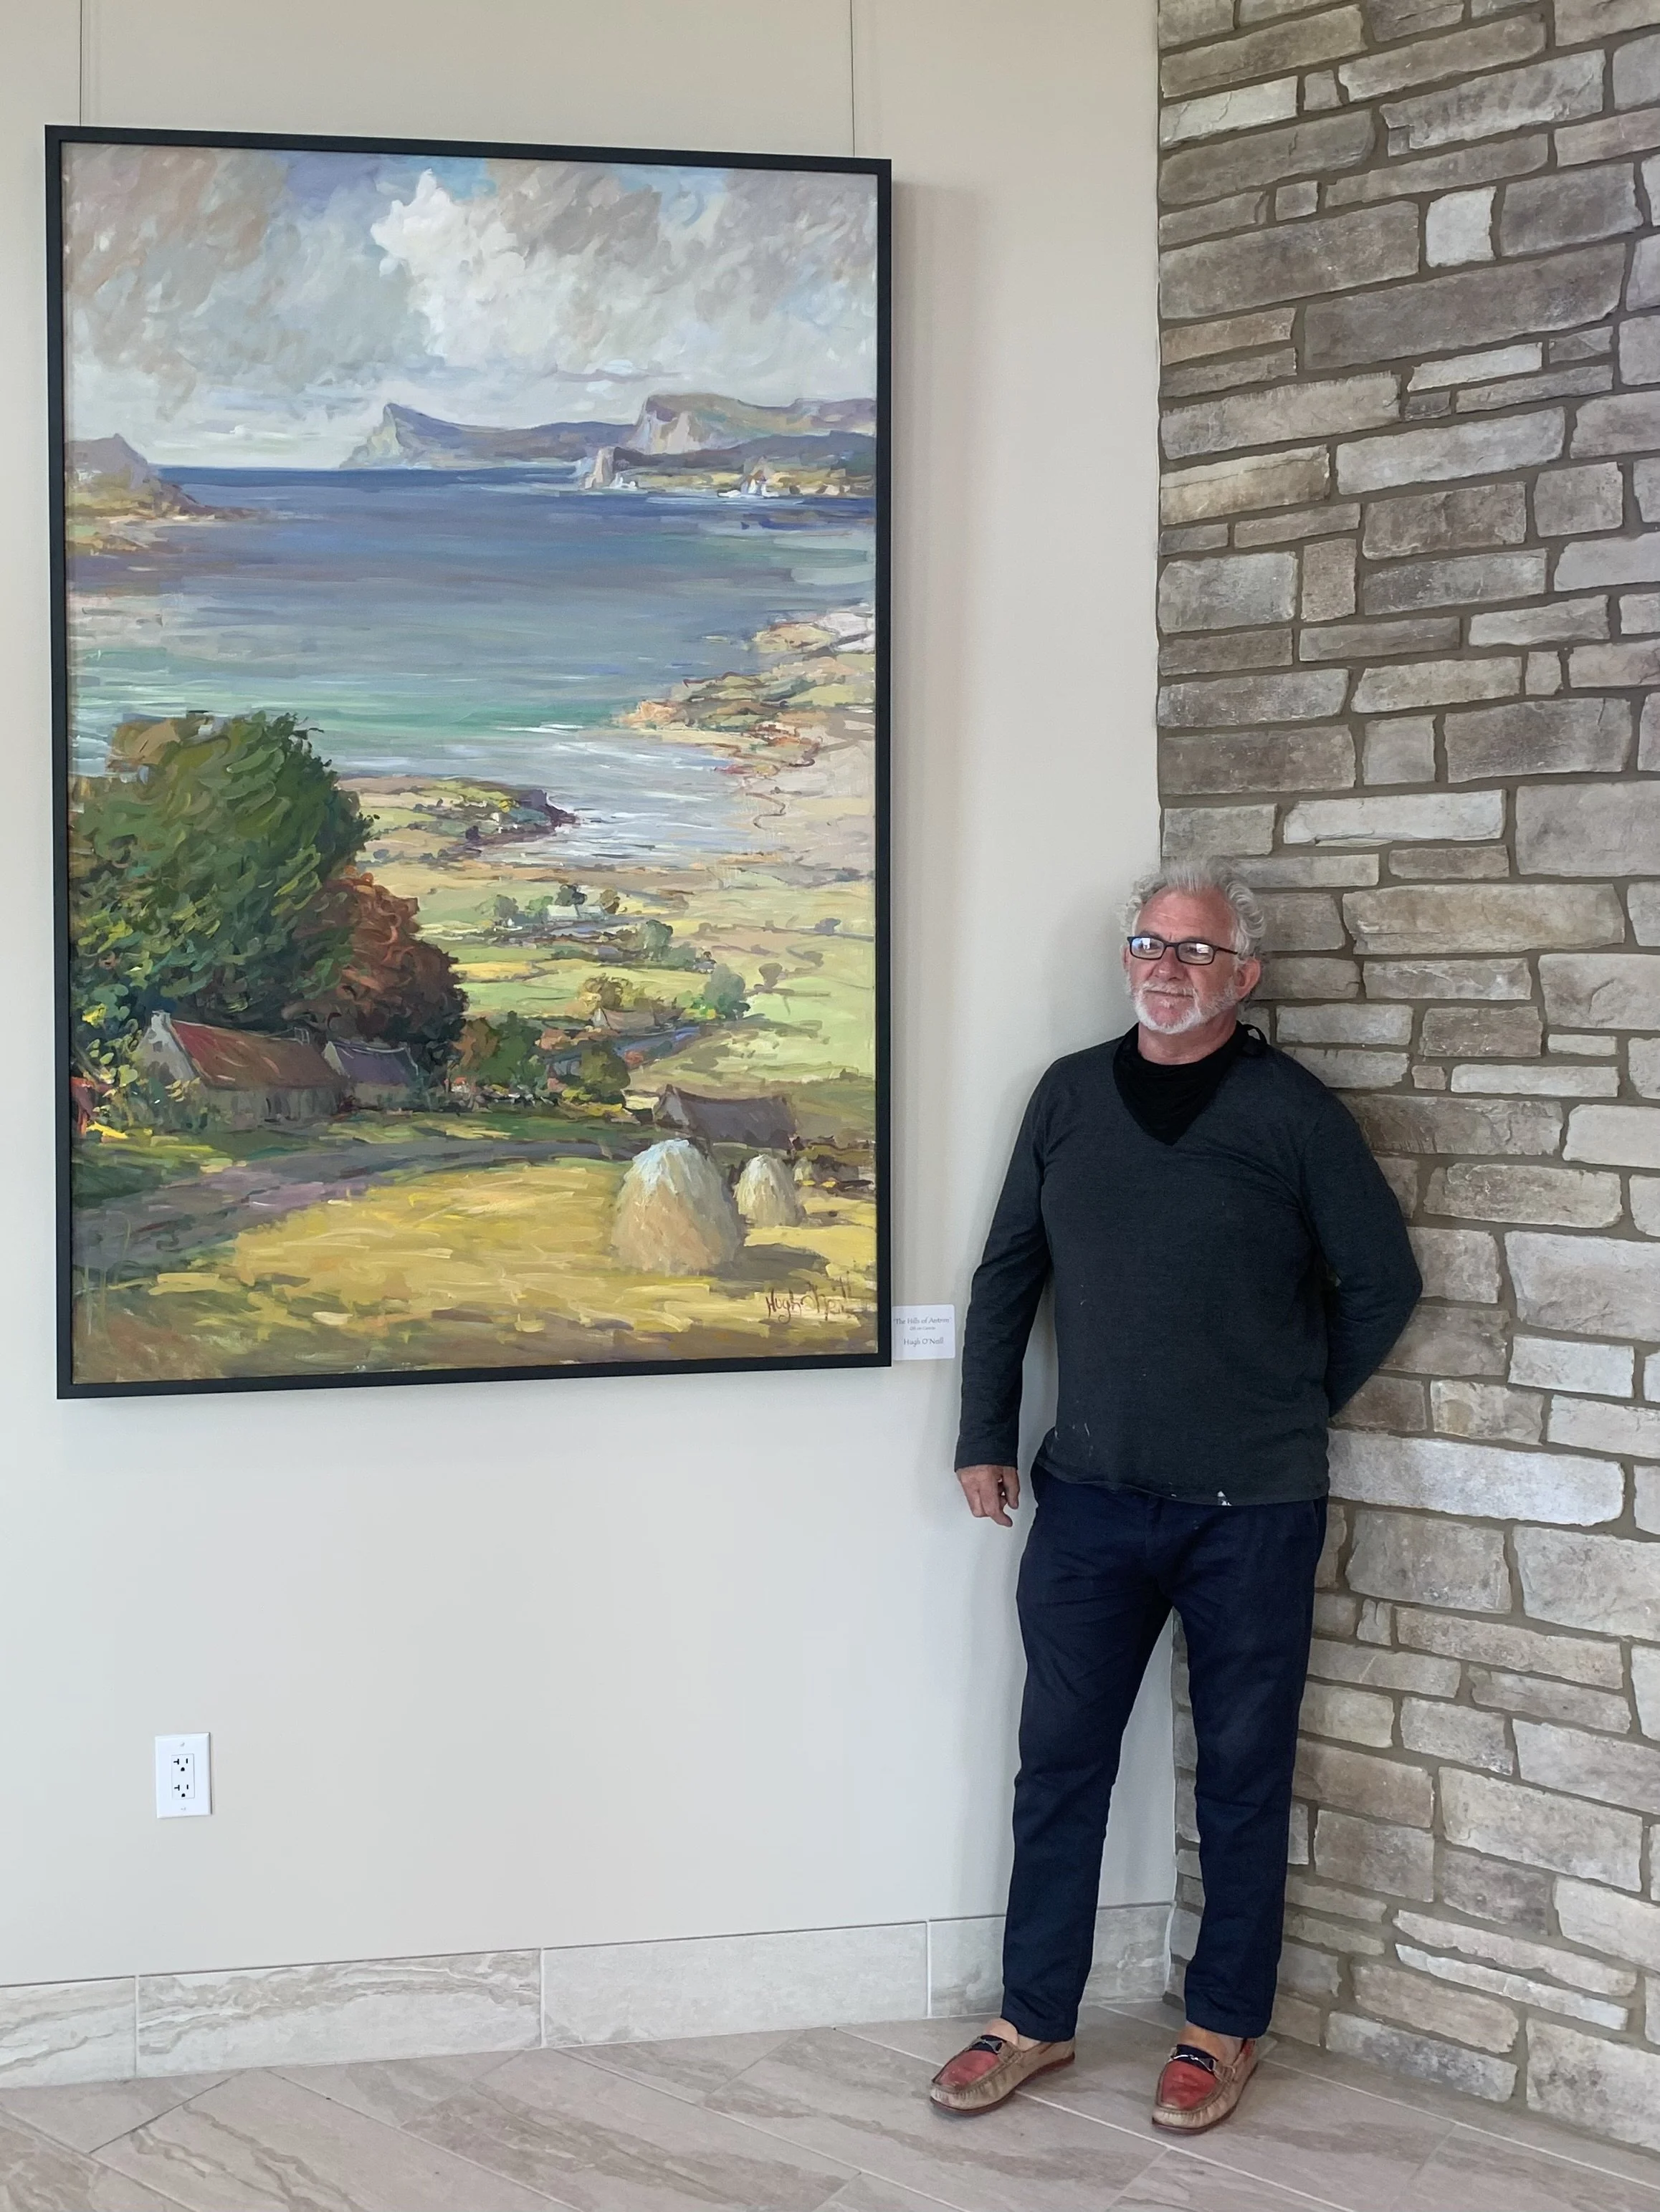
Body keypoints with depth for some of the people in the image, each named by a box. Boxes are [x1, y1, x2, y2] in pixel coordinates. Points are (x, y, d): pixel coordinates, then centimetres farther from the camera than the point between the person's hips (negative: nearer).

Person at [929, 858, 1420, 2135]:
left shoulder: (1292, 1111, -5)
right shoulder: (1070, 1096, 5)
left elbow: (1382, 1282, 2)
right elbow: (1009, 1272, 11)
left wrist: (1295, 1410, 5)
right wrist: (986, 1434, 7)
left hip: (1252, 1512, -3)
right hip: (1092, 1498, 3)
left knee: (1243, 1776, 10)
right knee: (1061, 1763, 9)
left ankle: (1226, 2027, 27)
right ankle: (1036, 2018, 24)